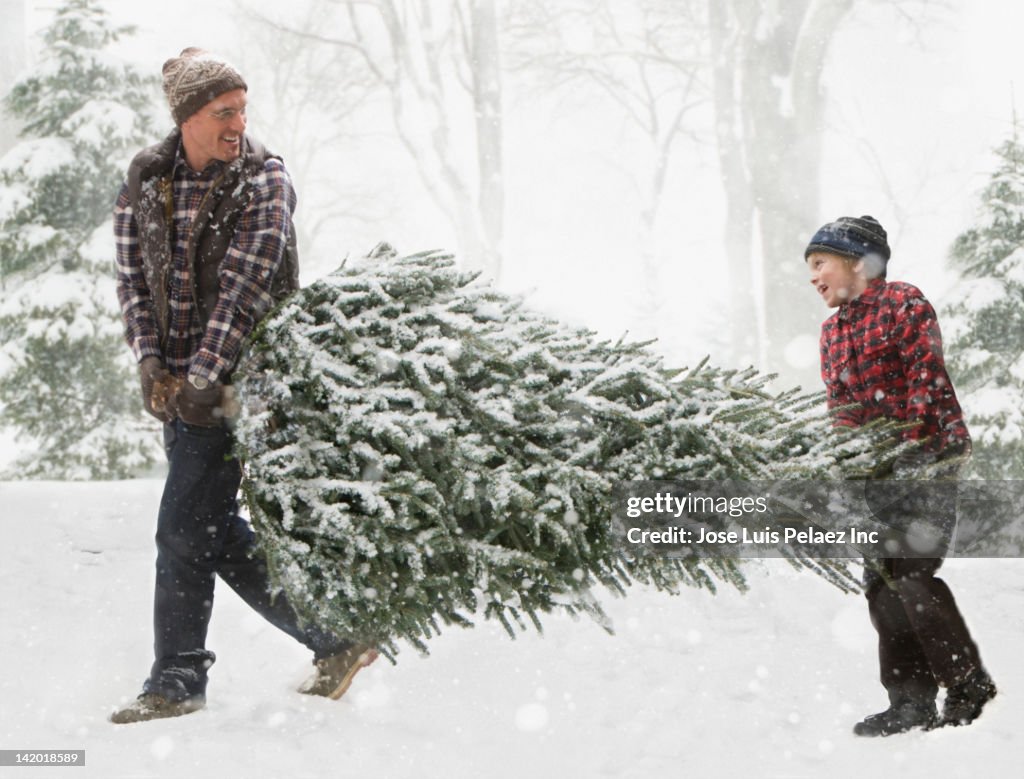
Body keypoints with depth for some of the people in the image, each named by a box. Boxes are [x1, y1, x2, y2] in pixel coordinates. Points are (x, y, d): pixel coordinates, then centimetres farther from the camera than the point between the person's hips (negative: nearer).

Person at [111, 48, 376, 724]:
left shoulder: (265, 183, -9)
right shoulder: (146, 181, 6)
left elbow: (245, 286, -16)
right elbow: (134, 277, 7)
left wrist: (204, 376, -20)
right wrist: (151, 362, -5)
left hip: (235, 381, -6)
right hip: (176, 383, 6)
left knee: (184, 532, -7)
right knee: (217, 532, 9)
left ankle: (177, 683, 5)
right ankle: (335, 638, 19)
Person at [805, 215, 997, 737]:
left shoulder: (904, 304, -4)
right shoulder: (832, 330, 18)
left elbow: (927, 381, -12)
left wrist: (906, 449, -20)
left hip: (927, 455, -7)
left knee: (911, 576, -16)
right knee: (881, 582, 1)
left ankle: (970, 688, -3)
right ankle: (912, 701, 6)